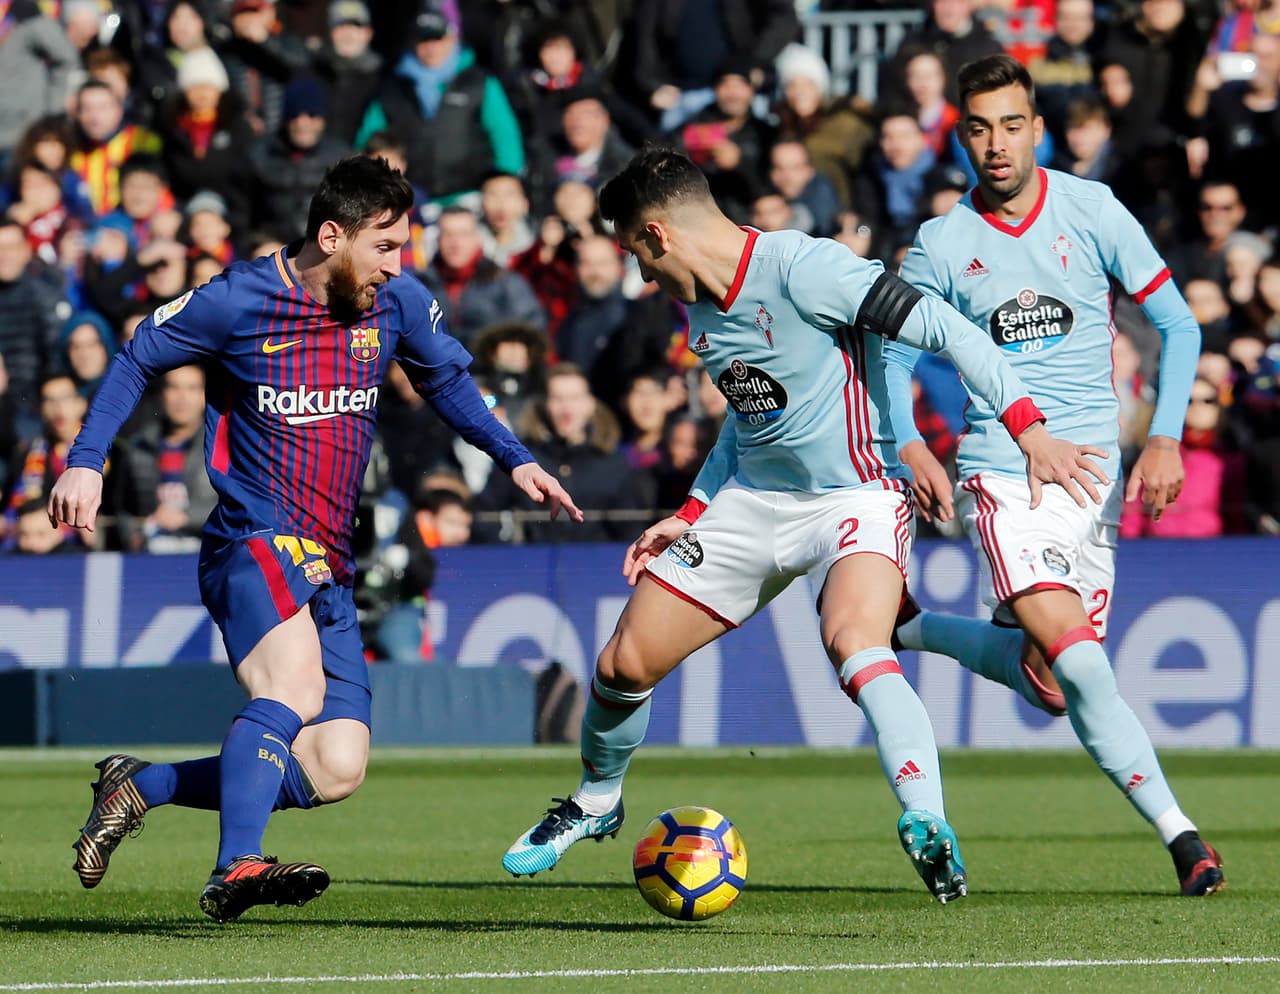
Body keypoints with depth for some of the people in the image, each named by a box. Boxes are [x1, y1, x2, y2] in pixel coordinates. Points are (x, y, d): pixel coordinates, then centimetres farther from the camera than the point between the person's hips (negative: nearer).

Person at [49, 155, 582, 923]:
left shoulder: (399, 303, 4)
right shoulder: (238, 303, -7)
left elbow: (448, 380, 24)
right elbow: (138, 360, 7)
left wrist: (514, 458, 13)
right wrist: (87, 461, -3)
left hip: (329, 568, 6)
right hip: (253, 539, -6)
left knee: (336, 772, -3)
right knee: (297, 682, -35)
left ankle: (138, 787, 12)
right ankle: (237, 871, -43)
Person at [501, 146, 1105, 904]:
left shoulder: (800, 268, -21)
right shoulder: (701, 309, 6)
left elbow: (939, 325, -22)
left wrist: (1026, 426, -28)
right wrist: (690, 514, 17)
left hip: (855, 495, -8)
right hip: (752, 500, 8)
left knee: (854, 642, -37)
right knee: (625, 664, 7)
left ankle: (929, 829, -45)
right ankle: (595, 804, 35)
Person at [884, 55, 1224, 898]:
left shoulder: (1091, 211, 0)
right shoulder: (943, 246, 1)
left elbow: (1178, 325, 2)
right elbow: (895, 355, 11)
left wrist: (1166, 439, -11)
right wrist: (910, 449, -7)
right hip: (1001, 472, -2)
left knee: (1050, 685, 0)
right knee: (1074, 652, -22)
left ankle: (915, 631, 25)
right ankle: (1176, 829, -17)